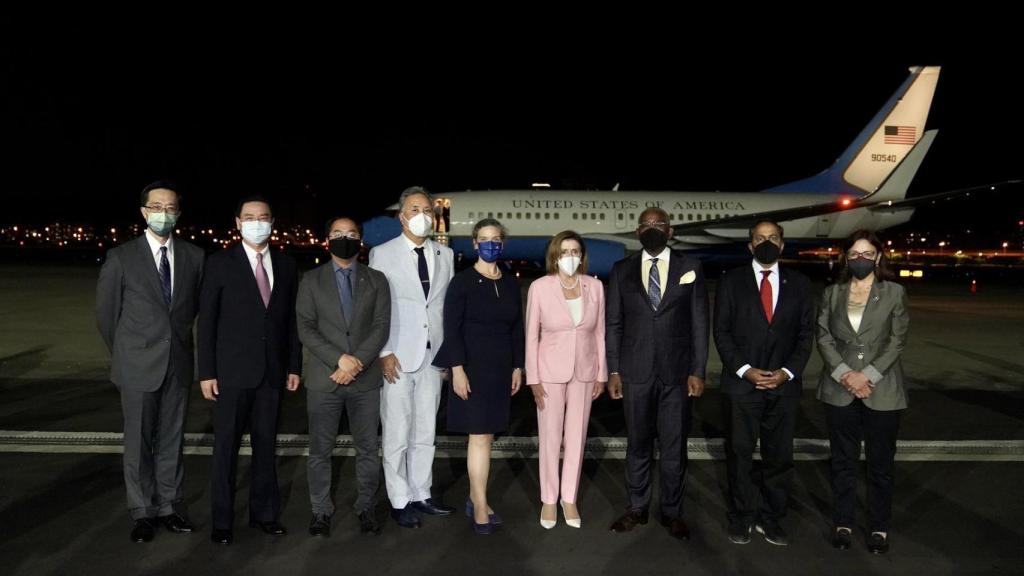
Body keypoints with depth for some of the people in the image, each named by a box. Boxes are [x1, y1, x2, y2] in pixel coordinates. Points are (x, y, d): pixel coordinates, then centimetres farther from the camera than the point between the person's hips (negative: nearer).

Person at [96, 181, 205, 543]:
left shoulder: (194, 256, 2)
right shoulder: (121, 258, -4)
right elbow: (106, 313, 3)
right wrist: (126, 354, 9)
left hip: (178, 364, 2)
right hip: (138, 366, -2)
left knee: (171, 440, 10)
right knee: (139, 442, 7)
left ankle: (169, 507, 22)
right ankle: (142, 513, 20)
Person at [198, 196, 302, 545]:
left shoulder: (286, 265, 7)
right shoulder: (220, 263, -3)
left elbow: (291, 318, 8)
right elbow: (206, 321, -4)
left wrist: (294, 365, 5)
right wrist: (206, 372, -7)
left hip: (272, 371, 3)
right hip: (232, 372, -3)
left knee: (266, 445, 12)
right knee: (226, 447, 6)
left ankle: (263, 512, 26)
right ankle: (222, 520, 20)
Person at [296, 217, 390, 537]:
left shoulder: (376, 280, 7)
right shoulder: (311, 280, 6)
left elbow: (381, 327, -1)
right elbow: (306, 329, -3)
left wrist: (357, 361, -14)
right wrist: (339, 359, -15)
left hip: (366, 379, 1)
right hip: (323, 378, 0)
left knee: (368, 449, 8)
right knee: (320, 450, 8)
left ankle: (366, 508, 22)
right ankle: (321, 511, 22)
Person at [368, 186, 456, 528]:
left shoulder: (445, 255, 9)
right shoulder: (382, 254, -1)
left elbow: (449, 304, 10)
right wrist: (383, 353, -10)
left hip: (434, 356, 4)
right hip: (397, 357, -4)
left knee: (426, 432, 12)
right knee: (397, 434, 2)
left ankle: (421, 495, 24)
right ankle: (400, 501, 15)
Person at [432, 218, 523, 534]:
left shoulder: (510, 283, 9)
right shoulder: (462, 281, -6)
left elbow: (517, 328, 13)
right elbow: (452, 328, -10)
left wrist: (517, 367, 9)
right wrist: (458, 369, -16)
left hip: (501, 368, 5)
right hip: (473, 366, -5)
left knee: (485, 434, 10)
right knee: (480, 436, -5)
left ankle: (474, 498, 22)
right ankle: (480, 507, 5)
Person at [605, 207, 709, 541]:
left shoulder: (690, 268, 2)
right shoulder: (622, 270, 4)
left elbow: (699, 323, 1)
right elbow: (613, 324, 5)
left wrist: (698, 371, -4)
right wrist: (613, 370, 0)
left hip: (677, 373, 0)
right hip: (636, 372, 1)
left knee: (674, 447, 8)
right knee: (638, 444, 12)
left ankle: (672, 512, 24)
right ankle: (636, 508, 26)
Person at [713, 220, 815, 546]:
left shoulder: (799, 284, 8)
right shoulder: (731, 282, 2)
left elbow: (806, 333, 6)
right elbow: (721, 332, -1)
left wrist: (788, 371, -7)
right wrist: (745, 370, -11)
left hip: (784, 384, 2)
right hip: (742, 384, -2)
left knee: (780, 456, 8)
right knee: (740, 454, 6)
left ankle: (771, 519, 23)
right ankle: (741, 518, 21)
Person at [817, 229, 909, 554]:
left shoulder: (894, 293, 2)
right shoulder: (832, 294, 7)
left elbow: (897, 341, -3)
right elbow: (823, 337, 2)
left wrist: (867, 375, -13)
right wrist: (845, 374, -12)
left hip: (882, 390, -1)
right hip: (840, 389, 2)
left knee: (880, 462, 7)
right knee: (843, 461, 9)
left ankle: (879, 528, 21)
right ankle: (842, 523, 21)